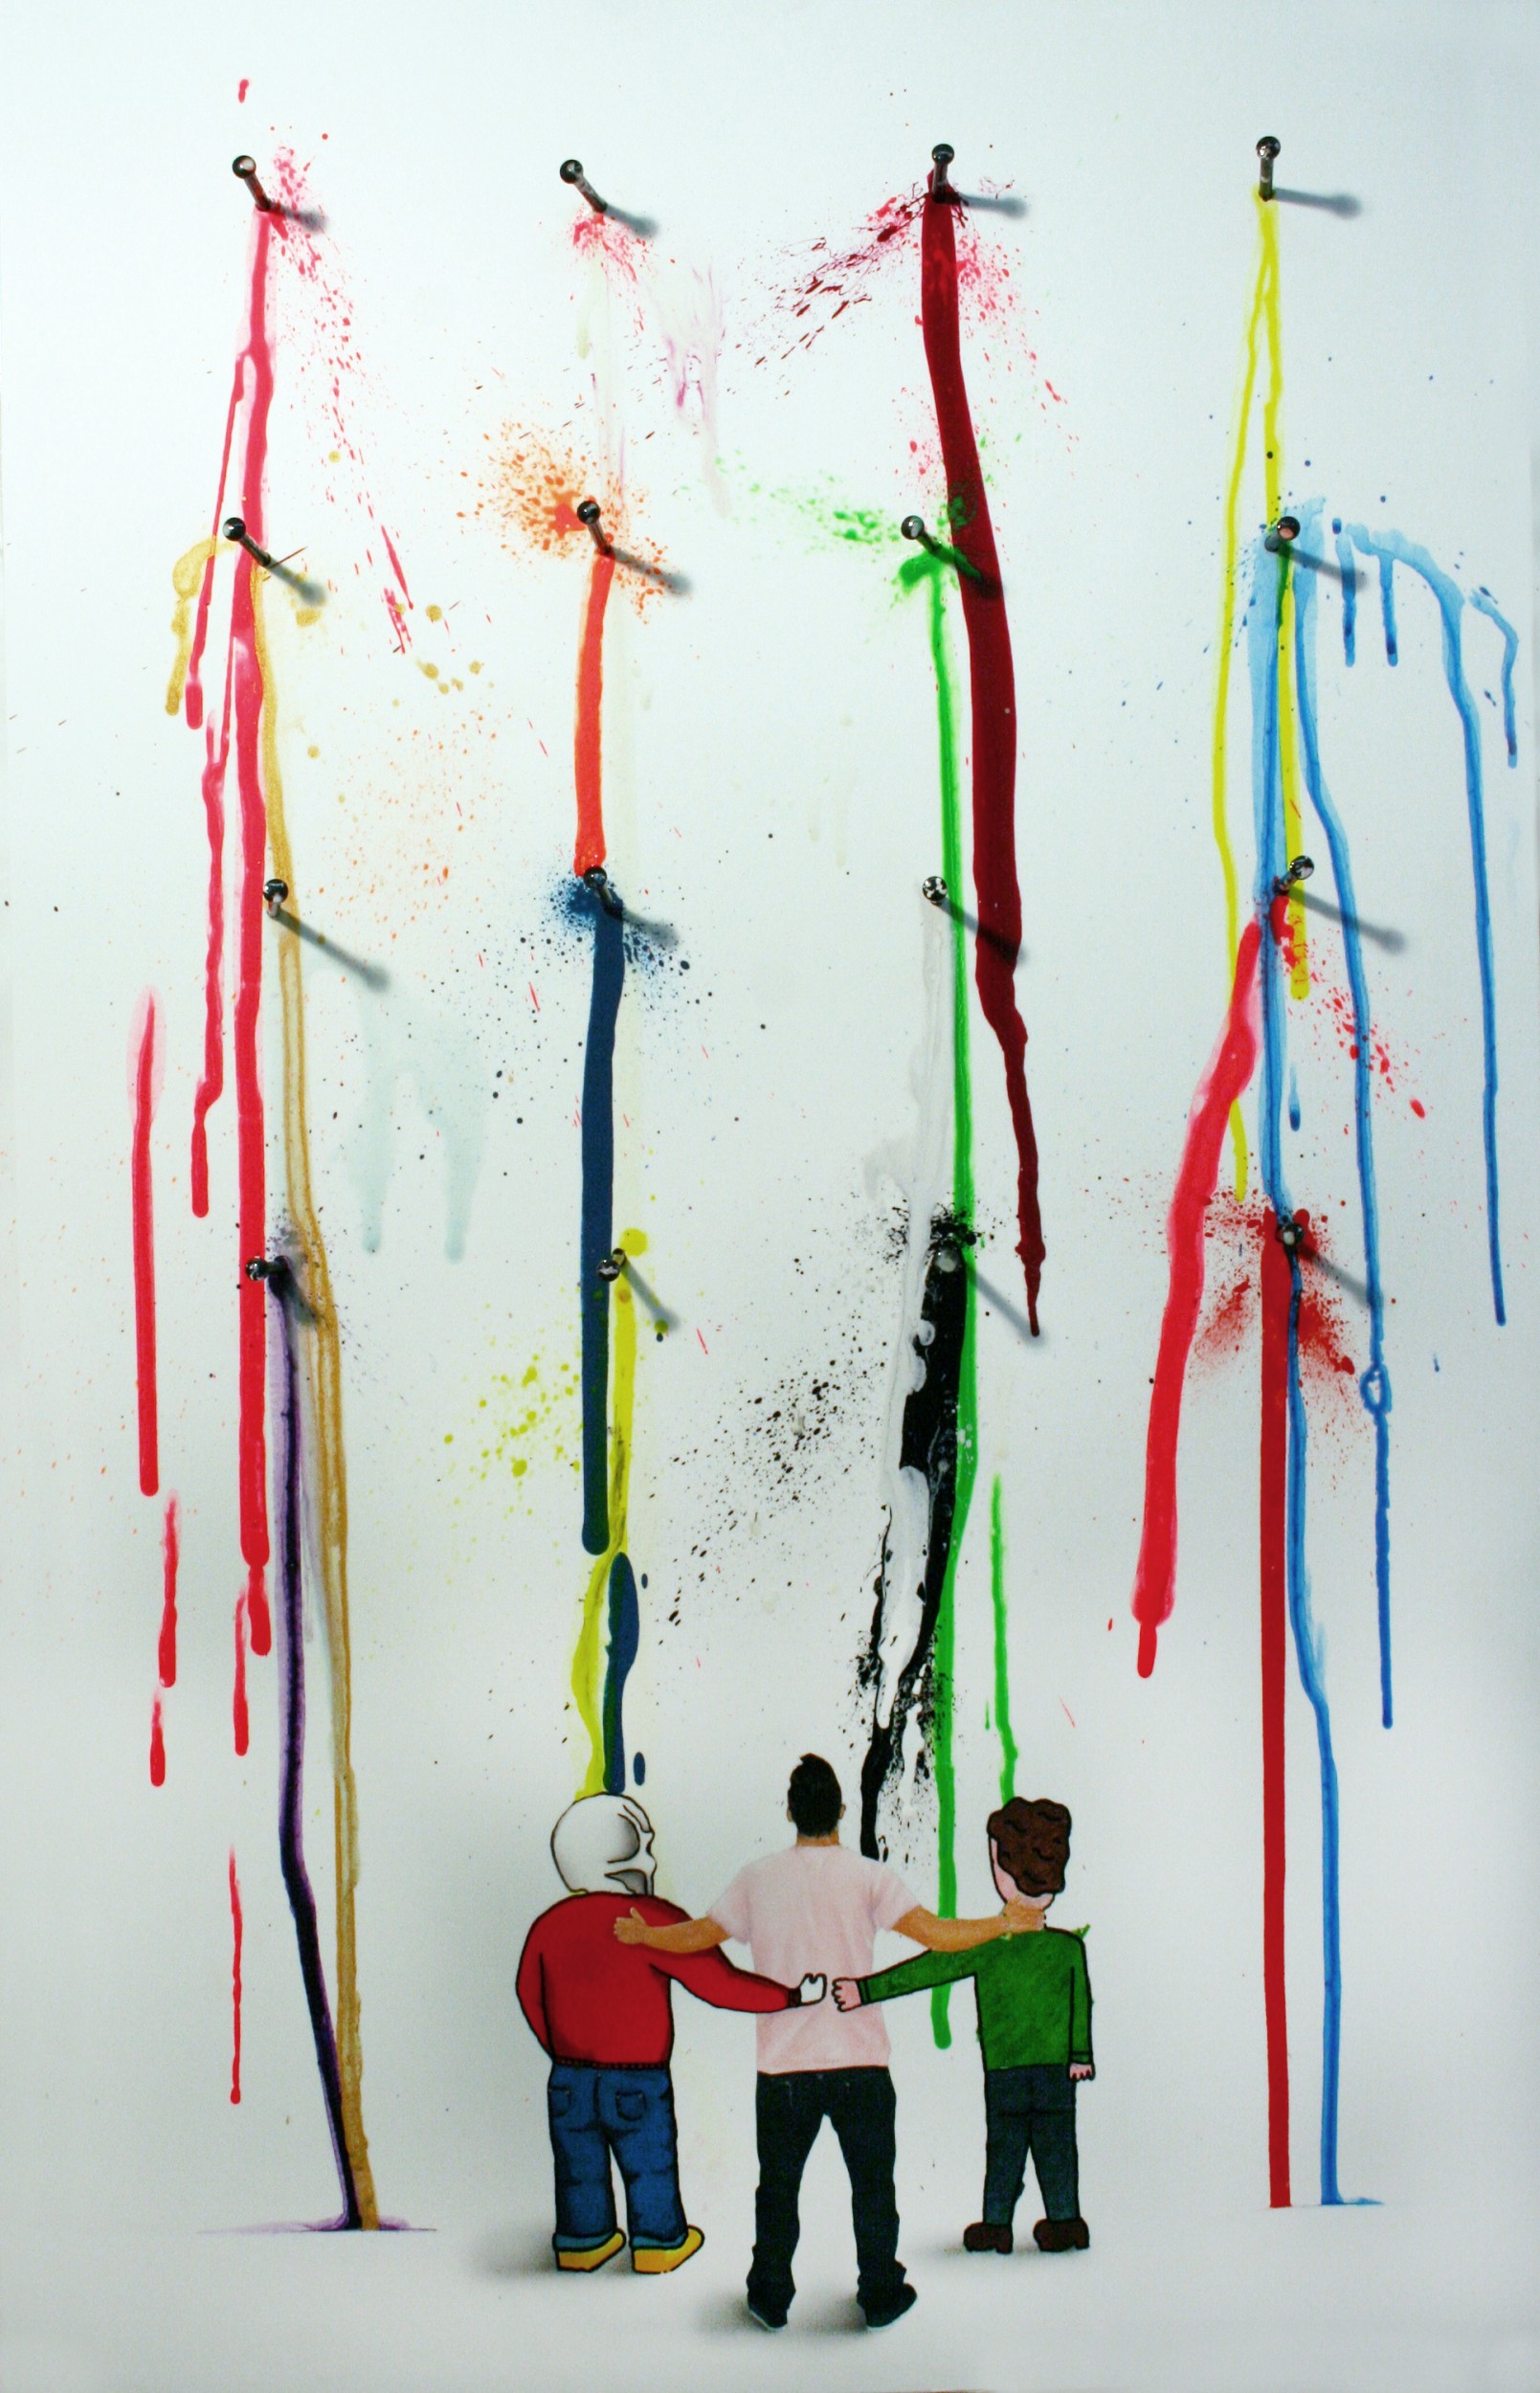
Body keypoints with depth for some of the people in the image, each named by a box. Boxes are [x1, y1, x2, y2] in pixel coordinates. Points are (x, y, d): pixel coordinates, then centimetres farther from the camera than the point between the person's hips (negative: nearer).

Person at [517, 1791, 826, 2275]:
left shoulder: (549, 1925, -3)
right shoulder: (654, 1921, -19)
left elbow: (530, 1995, 11)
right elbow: (719, 1984, -19)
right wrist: (794, 1995, -13)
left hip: (569, 2081, 4)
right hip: (638, 2083, -4)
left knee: (580, 2166, 20)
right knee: (650, 2164, 17)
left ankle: (583, 2240, 34)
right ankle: (659, 2242, 31)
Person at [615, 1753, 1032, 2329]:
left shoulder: (757, 1878, 0)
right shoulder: (868, 1876, -7)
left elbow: (698, 1936, 11)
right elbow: (938, 1935, -13)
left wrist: (641, 1935, 29)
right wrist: (1006, 1922, 1)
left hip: (783, 2065, 1)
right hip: (859, 2062, -1)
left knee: (778, 2186, 15)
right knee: (872, 2182, 13)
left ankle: (771, 2299, 23)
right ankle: (881, 2295, 21)